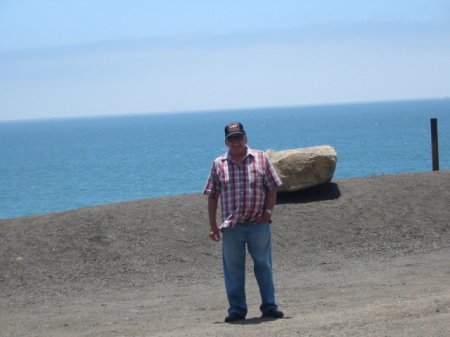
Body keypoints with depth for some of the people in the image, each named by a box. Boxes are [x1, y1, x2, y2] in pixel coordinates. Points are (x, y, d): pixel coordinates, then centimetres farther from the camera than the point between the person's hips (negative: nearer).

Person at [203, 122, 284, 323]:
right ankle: (237, 308, 11)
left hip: (258, 224, -1)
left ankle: (269, 306, 12)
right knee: (233, 268, 3)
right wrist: (213, 225, 1)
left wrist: (268, 212, -4)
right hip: (231, 225, 1)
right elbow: (212, 196, 7)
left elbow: (272, 188, 7)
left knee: (263, 265, 4)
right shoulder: (219, 165, 7)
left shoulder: (260, 159, 5)